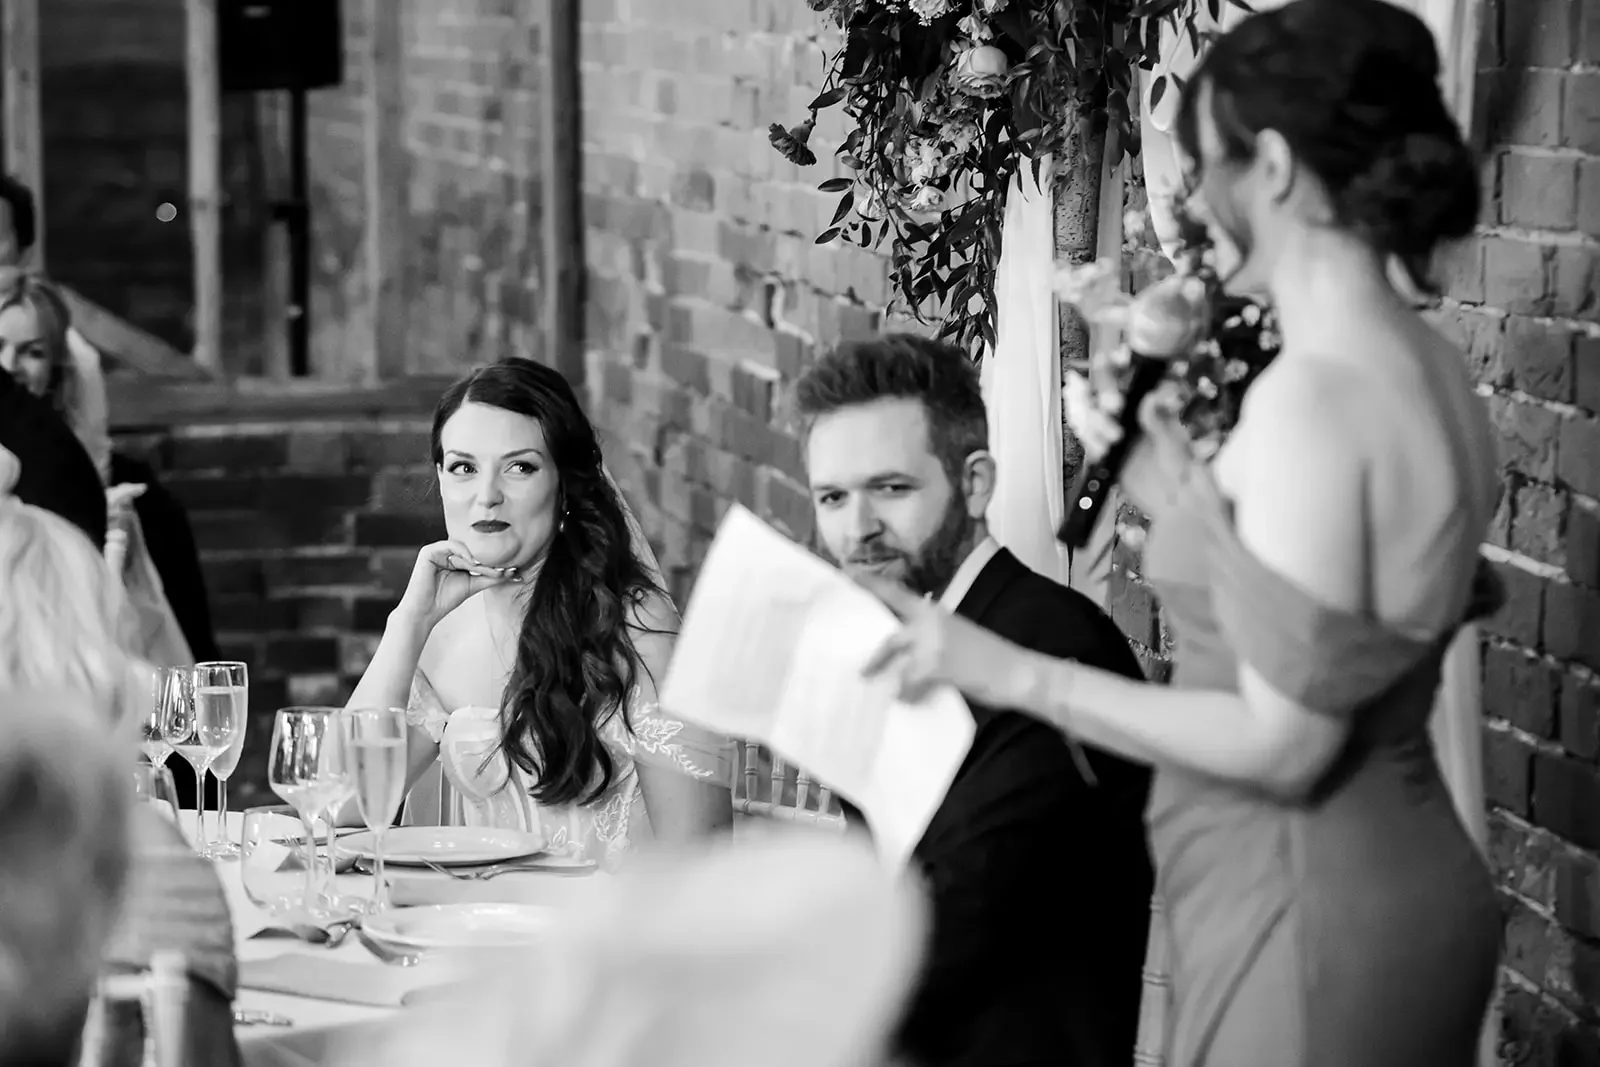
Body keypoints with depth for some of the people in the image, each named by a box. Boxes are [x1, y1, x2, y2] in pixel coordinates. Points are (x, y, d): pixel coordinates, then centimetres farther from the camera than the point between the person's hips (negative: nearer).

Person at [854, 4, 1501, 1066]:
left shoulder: (1310, 400, -22)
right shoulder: (1429, 371, 5)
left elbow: (1283, 743, -21)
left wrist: (1010, 673, -15)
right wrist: (1181, 491, 11)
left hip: (1307, 925, -9)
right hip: (1405, 887, 9)